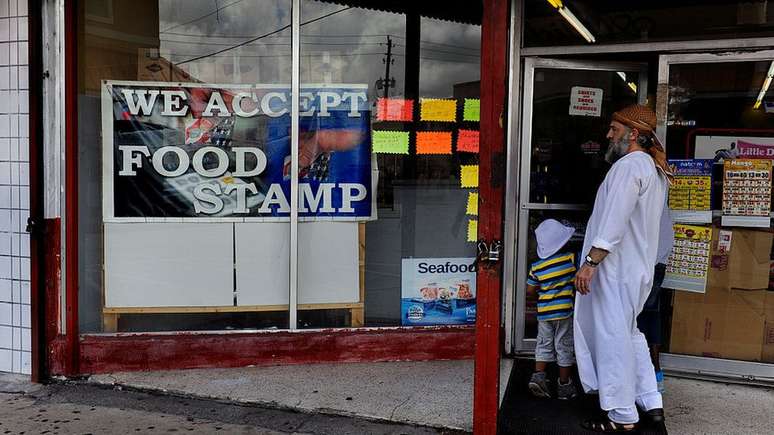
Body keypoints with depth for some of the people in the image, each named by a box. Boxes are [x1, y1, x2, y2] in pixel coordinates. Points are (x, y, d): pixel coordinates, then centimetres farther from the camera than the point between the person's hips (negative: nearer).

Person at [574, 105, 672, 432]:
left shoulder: (629, 165, -17)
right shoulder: (656, 169, 14)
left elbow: (614, 222, -25)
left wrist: (590, 262, -24)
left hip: (616, 269, -10)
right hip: (638, 267, 10)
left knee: (613, 338, -2)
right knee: (629, 334, 20)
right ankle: (652, 404, 24)